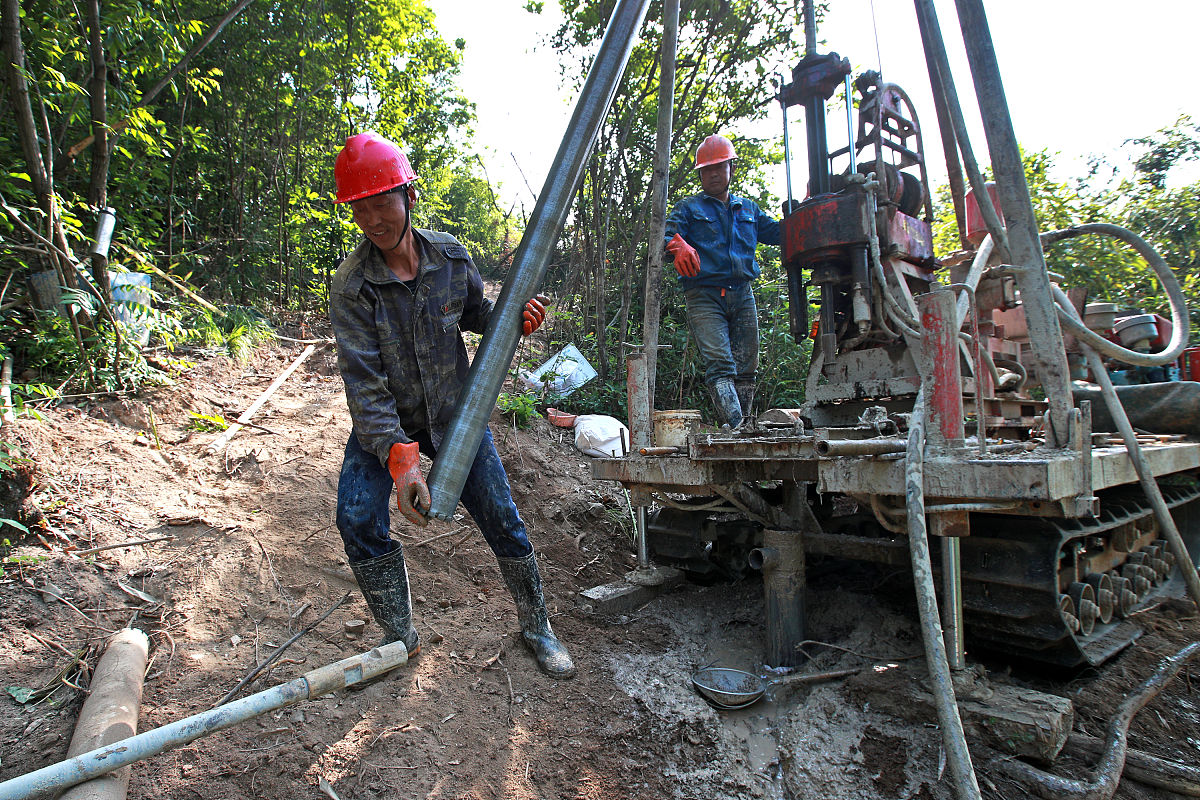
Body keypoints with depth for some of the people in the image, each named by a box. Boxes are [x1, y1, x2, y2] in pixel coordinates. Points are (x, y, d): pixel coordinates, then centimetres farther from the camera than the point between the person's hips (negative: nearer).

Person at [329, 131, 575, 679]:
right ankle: (400, 637, 8)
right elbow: (363, 382, -26)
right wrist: (400, 459, -38)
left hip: (453, 412, 1)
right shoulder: (351, 285, -20)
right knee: (358, 517, -16)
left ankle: (536, 627, 21)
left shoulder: (451, 256, -11)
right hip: (383, 422, -1)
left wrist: (512, 317, -16)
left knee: (501, 518, 0)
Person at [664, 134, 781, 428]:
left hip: (742, 295, 4)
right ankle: (735, 427, -26)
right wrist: (678, 245, -27)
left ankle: (745, 425, 10)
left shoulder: (748, 209, 25)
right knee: (720, 363, -19)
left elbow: (777, 232, 28)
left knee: (746, 368, 2)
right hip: (704, 296, -4)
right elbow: (667, 233, -3)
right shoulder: (688, 208, 13)